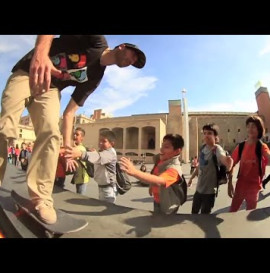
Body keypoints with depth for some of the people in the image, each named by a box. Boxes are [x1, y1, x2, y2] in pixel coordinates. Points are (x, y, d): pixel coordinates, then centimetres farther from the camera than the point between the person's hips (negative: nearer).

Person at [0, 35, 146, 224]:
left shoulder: (95, 77, 6)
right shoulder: (97, 41, -6)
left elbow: (70, 111, 4)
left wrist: (67, 145, -2)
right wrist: (41, 51, -41)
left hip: (50, 88, 4)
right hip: (27, 72, -3)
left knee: (51, 132, -19)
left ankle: (41, 199, -15)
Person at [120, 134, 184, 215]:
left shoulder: (174, 169, -35)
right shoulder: (160, 160, -10)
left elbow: (159, 181, -55)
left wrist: (135, 172, -64)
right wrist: (151, 186, 4)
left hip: (166, 208, -8)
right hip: (157, 202, 8)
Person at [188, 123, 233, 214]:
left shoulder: (217, 149, -19)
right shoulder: (203, 147, 0)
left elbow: (223, 158, -42)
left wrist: (228, 163, -65)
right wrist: (191, 178, 20)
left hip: (209, 191, -6)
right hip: (199, 188, 6)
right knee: (194, 212, 23)